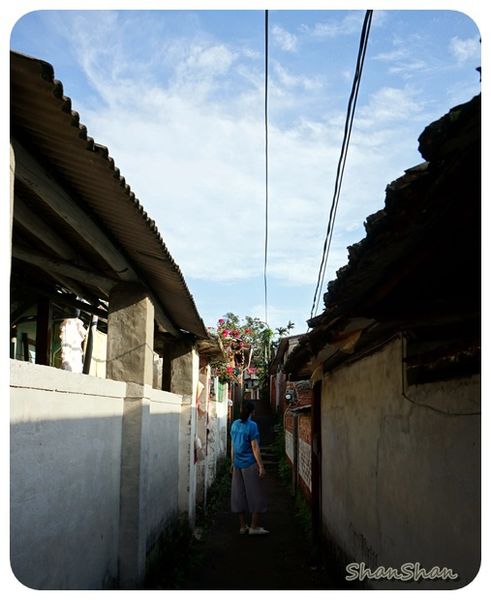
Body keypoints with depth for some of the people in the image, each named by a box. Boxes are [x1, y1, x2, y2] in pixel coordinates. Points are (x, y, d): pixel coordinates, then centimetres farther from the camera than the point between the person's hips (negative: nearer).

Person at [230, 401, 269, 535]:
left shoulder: (235, 424, 5)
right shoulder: (252, 425, -13)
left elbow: (232, 445, 11)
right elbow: (255, 447, -15)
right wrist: (261, 467, -12)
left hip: (237, 465, 6)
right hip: (250, 465, -6)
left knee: (239, 495, 11)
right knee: (256, 496, 3)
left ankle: (243, 526, 17)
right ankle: (254, 527, 4)